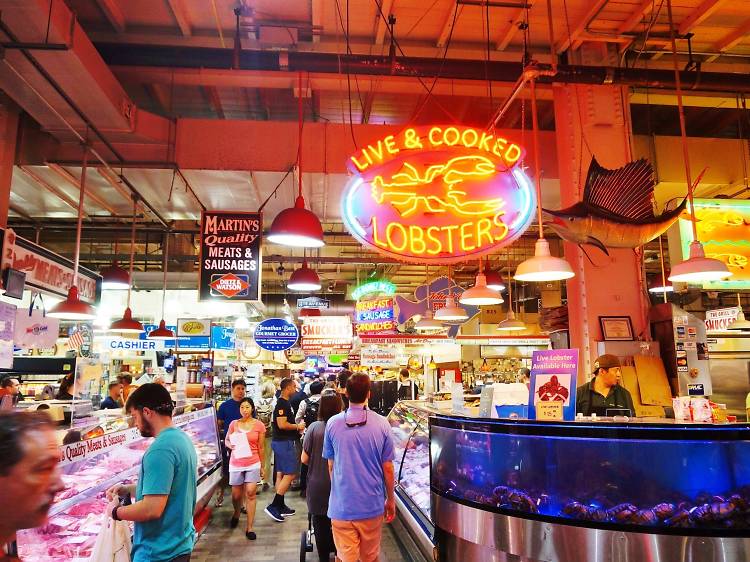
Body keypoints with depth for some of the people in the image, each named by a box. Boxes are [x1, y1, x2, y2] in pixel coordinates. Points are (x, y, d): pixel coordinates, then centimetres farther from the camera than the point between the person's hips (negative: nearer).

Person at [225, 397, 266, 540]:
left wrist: (262, 466, 6)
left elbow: (260, 447, 2)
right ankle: (236, 514, 45)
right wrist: (230, 446, -13)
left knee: (250, 493, -6)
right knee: (236, 495, 12)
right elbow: (227, 441, 10)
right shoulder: (234, 424, -1)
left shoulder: (259, 425, -4)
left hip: (253, 464, -1)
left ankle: (249, 528, 4)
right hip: (236, 464, 2)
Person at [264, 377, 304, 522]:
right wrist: (297, 426, -12)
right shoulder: (283, 403, -17)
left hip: (282, 441, 10)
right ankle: (273, 506, -5)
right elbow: (282, 424, -26)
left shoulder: (285, 403, 14)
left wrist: (297, 428, 12)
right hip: (284, 442, -10)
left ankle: (280, 506, 20)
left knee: (281, 474, 13)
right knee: (290, 474, -7)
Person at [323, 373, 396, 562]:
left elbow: (331, 465, 3)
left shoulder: (332, 423, -7)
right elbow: (387, 468, -4)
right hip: (372, 505, 0)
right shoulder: (381, 424, -10)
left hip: (341, 506, 0)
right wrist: (390, 500, 10)